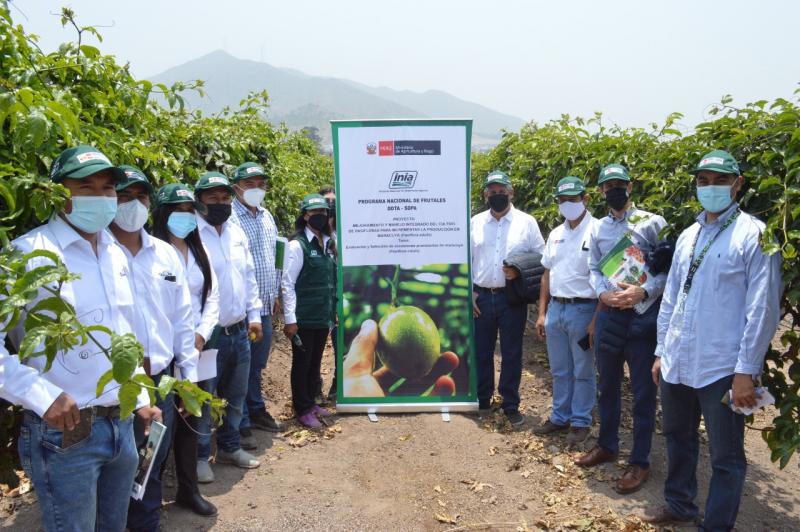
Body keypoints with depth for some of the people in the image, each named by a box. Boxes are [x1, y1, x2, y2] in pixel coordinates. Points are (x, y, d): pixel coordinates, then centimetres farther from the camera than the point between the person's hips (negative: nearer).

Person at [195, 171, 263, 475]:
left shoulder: (237, 233, 10)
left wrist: (254, 316, 11)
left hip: (239, 331, 7)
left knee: (236, 395, 19)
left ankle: (229, 447, 37)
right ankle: (200, 455, 26)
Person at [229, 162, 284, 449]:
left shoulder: (267, 216, 12)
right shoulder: (229, 218, -13)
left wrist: (274, 294, 20)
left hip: (265, 306, 7)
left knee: (257, 364, 19)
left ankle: (256, 410, 35)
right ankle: (241, 424, 15)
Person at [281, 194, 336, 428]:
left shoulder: (327, 243, 9)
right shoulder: (297, 245, -11)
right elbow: (287, 284, -12)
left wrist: (334, 310, 11)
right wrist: (290, 319, -15)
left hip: (323, 316, 6)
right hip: (303, 318, -6)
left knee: (315, 362, 17)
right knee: (301, 363, 7)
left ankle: (310, 402, 33)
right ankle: (302, 409, 21)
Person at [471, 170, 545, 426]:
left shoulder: (526, 222, 0)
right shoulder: (475, 222, 5)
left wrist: (520, 271, -14)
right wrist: (469, 292, 0)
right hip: (481, 297, 2)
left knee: (511, 353, 7)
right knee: (481, 351, 12)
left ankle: (511, 405, 20)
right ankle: (482, 400, 28)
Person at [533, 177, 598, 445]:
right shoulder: (556, 234, 10)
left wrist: (596, 320, -15)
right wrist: (542, 313, 11)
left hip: (583, 309, -6)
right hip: (555, 308, 6)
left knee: (582, 371, 7)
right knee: (559, 370, 16)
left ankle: (580, 422, 22)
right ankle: (560, 417, 30)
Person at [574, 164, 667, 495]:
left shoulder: (652, 223, -4)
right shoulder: (598, 229, 9)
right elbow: (594, 269, 11)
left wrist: (643, 291, -21)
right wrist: (603, 293, -8)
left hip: (644, 315, -4)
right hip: (609, 314, 5)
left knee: (643, 391, 4)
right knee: (607, 384, 17)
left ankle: (639, 461, 17)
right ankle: (607, 445, 35)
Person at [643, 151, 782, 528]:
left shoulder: (754, 235, -9)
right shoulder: (687, 236, 10)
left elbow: (762, 309, -12)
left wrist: (747, 371, -13)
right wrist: (661, 351, 14)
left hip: (722, 370, -6)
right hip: (676, 365, 6)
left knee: (726, 457, 8)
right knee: (678, 439, 21)